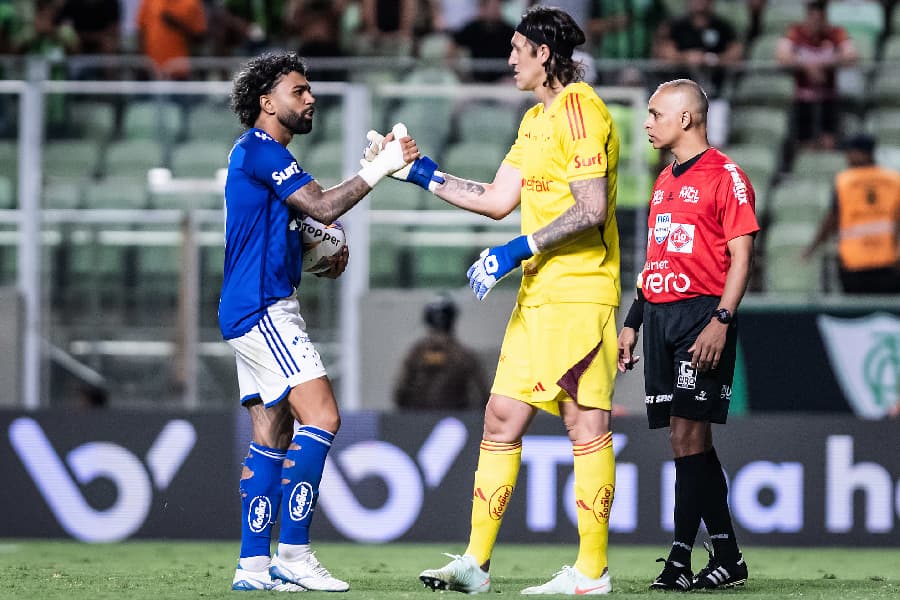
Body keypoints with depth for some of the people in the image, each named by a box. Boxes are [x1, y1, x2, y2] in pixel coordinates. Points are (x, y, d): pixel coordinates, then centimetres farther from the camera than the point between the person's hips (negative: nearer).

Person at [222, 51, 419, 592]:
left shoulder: (263, 154, 22)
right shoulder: (260, 150, -11)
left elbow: (285, 232, 30)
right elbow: (322, 206, -18)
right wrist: (381, 167, -13)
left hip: (259, 313, 11)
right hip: (262, 308, -11)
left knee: (273, 434, 8)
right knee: (321, 417, -16)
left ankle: (254, 565, 6)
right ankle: (294, 553, -18)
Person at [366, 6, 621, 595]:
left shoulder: (580, 110, -12)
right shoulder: (536, 119, 19)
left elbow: (592, 210, -19)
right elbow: (499, 199, 21)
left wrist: (515, 251, -19)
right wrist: (424, 174, 21)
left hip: (579, 295, -10)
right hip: (537, 296, 10)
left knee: (586, 423, -6)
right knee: (501, 419, 7)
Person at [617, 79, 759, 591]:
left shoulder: (724, 175, -5)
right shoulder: (665, 182, 20)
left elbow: (741, 257, -10)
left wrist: (721, 321, -20)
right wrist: (633, 323, 20)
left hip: (703, 315, -8)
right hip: (661, 316, 8)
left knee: (689, 434, -12)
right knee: (688, 439, 5)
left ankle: (681, 557, -11)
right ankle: (727, 558, 7)